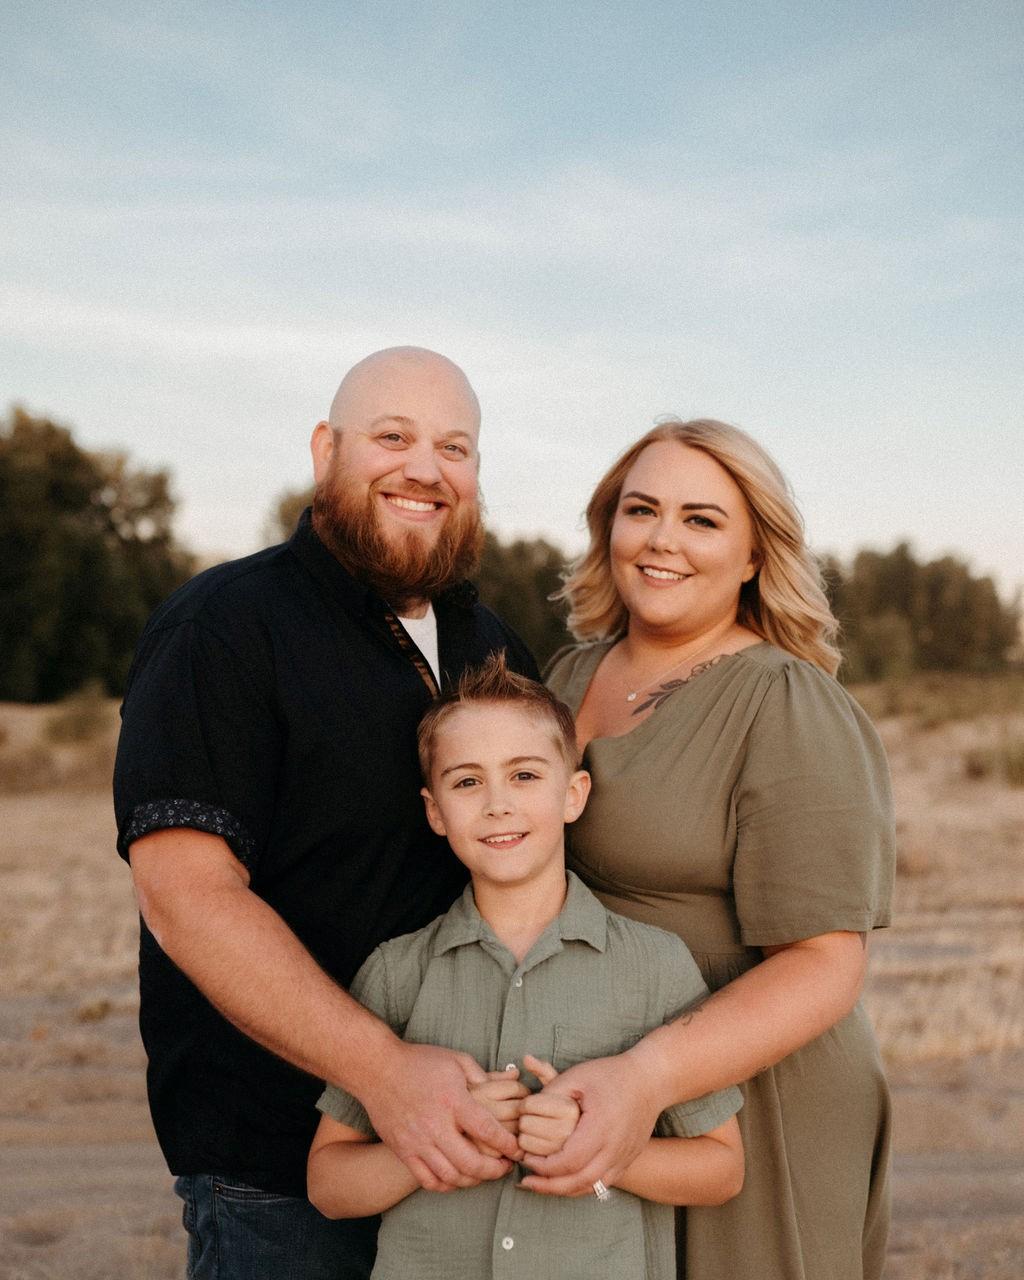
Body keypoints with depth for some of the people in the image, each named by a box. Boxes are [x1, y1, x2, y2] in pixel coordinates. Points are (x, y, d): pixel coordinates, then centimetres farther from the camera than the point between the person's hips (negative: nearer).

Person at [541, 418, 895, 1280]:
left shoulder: (790, 710, -16)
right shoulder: (576, 673, 5)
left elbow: (825, 966, -21)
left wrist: (649, 1077, -34)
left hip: (739, 1097, -6)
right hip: (584, 1102, 6)